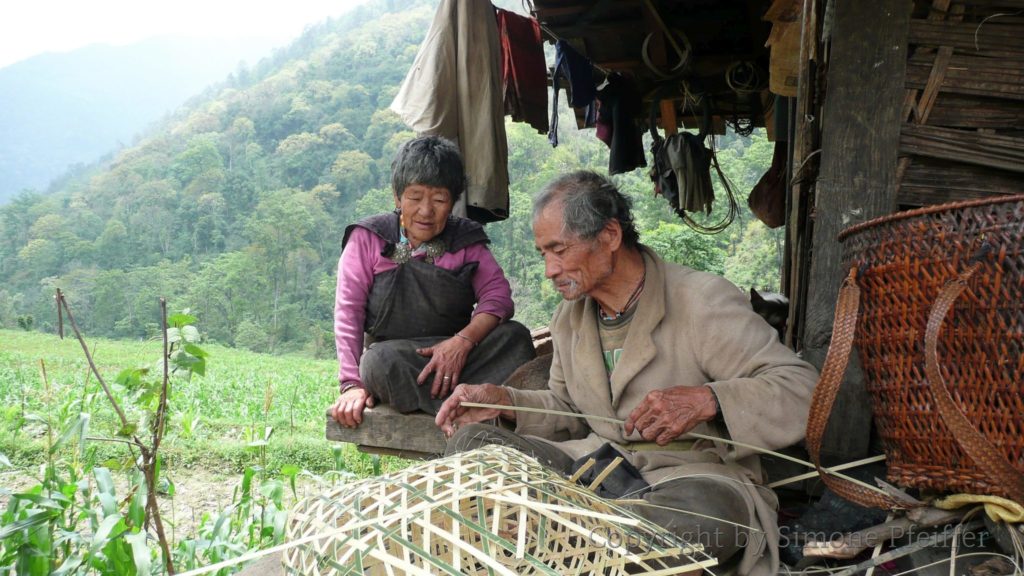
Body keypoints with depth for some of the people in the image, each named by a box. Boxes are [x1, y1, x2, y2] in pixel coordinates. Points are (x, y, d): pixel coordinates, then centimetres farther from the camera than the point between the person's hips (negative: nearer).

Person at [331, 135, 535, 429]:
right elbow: (348, 310, -5)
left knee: (515, 336, -25)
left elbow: (498, 294, -6)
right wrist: (353, 383, -16)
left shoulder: (466, 241, 8)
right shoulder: (368, 238, 2)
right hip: (395, 352, -1)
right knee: (380, 361, -37)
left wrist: (463, 340, -25)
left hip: (455, 354, 2)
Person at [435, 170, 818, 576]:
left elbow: (801, 388, -15)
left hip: (693, 471, -5)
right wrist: (505, 402, 3)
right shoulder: (569, 316, 12)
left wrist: (706, 400, -31)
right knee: (471, 441, -10)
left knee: (699, 508, -42)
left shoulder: (704, 300, -12)